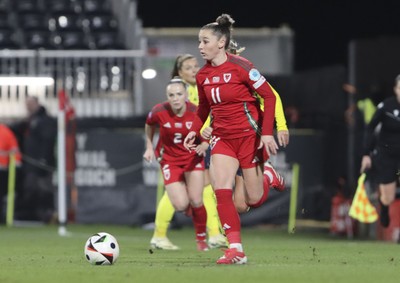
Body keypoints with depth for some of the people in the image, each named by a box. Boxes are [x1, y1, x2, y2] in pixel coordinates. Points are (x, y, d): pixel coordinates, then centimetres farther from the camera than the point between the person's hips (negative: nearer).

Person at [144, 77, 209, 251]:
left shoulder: (196, 113, -19)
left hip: (192, 157, 0)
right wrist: (149, 147, 3)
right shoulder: (159, 112, -17)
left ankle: (201, 239, 18)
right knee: (181, 205, -13)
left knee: (196, 202, -8)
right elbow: (149, 125, 7)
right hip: (169, 160, 0)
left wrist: (205, 144, -21)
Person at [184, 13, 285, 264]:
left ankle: (269, 176, 37)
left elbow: (269, 96, -13)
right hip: (222, 138, 5)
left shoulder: (240, 67, -15)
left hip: (249, 136, -5)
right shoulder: (203, 75, 3)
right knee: (221, 191, -15)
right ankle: (236, 249, -11)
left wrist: (267, 132, -18)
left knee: (254, 199, 2)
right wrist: (195, 130, 6)